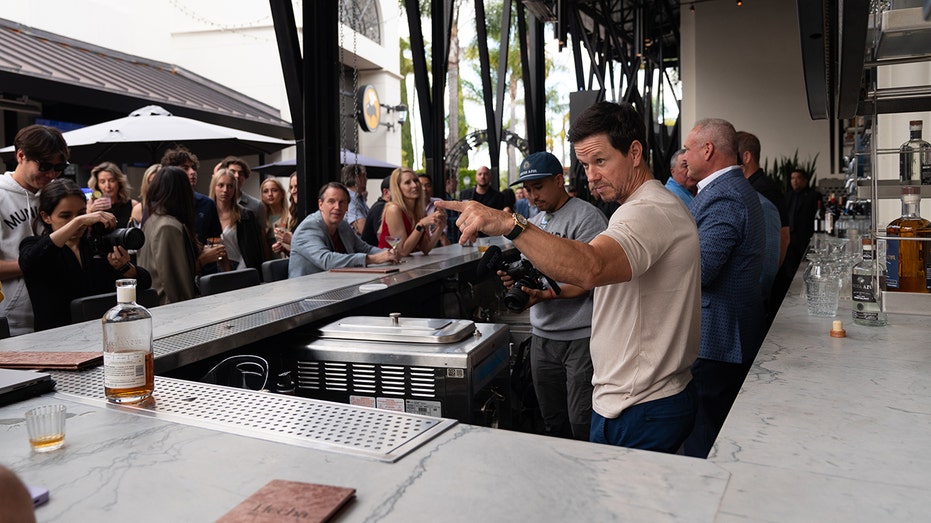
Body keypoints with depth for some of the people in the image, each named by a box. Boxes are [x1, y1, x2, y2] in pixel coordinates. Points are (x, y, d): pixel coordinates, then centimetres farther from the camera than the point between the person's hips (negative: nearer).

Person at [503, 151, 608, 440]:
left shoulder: (586, 216, -8)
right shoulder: (533, 223, 16)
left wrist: (544, 294, -26)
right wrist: (516, 279, -1)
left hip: (581, 337, -7)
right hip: (542, 336, 7)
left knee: (582, 423, -5)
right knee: (552, 424, 15)